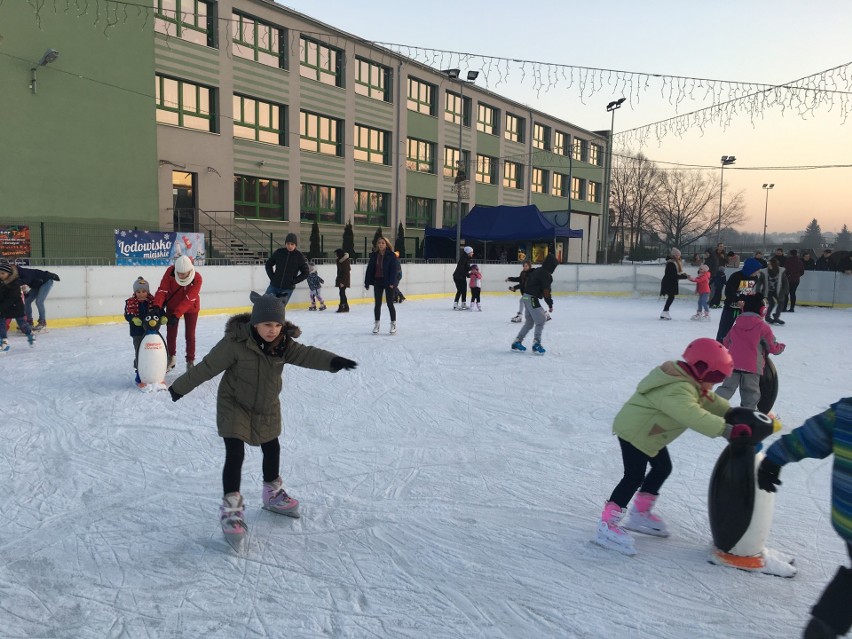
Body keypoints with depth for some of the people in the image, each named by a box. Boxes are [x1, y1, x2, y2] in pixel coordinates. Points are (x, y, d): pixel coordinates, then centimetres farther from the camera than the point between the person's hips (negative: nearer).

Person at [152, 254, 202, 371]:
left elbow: (188, 299, -33)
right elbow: (162, 290, -25)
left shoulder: (197, 278, -31)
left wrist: (176, 315, -39)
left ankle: (190, 361, 17)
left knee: (190, 335, 2)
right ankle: (171, 357, 30)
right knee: (171, 333, 9)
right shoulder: (170, 272, -25)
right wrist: (157, 306, -40)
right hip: (172, 305, 2)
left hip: (190, 308, -2)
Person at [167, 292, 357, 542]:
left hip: (267, 408, 6)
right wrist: (180, 387, -12)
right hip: (234, 406, -6)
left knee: (272, 449, 18)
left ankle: (273, 494, 41)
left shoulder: (283, 343, -13)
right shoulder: (235, 342, -27)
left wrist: (332, 361, -42)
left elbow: (306, 354, -24)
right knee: (235, 454, -13)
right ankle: (231, 507, 1)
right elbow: (208, 366, -20)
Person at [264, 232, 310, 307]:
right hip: (274, 286, 2)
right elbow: (268, 264, 8)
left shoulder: (299, 256, -9)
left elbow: (305, 273, -3)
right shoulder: (279, 252, -5)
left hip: (288, 289, -2)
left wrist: (293, 281, -9)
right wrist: (272, 277, -2)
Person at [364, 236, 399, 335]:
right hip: (377, 281, 4)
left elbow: (393, 269, -12)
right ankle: (377, 323, 23)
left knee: (390, 303, 1)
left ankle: (393, 324, 13)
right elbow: (370, 269, 4)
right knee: (377, 304, 10)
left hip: (388, 282, -4)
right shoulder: (374, 255, 4)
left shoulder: (391, 255, -7)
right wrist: (367, 282, 1)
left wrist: (392, 282, -20)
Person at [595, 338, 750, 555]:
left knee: (662, 468, 17)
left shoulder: (689, 383, 3)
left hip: (647, 434, 11)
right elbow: (693, 415, -45)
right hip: (634, 432, -11)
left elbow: (710, 401, 11)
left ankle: (639, 513, 31)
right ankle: (607, 525, -9)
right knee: (634, 477, -13)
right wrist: (727, 429, -48)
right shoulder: (677, 389, -31)